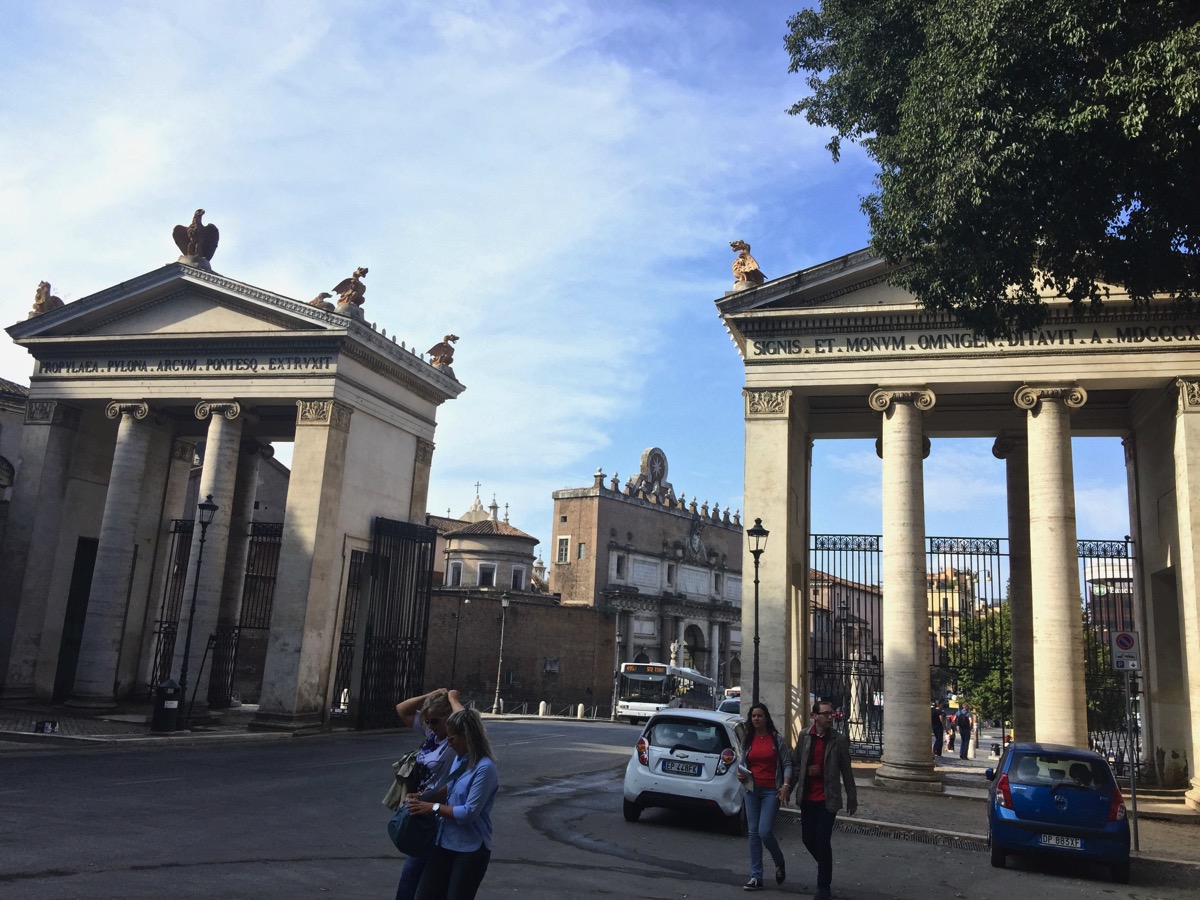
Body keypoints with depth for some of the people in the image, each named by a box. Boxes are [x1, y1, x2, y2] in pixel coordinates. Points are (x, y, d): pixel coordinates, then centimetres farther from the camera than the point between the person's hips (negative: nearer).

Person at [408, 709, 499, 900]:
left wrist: (433, 807, -14)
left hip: (470, 850, -8)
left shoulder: (485, 768, -22)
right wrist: (424, 798, 4)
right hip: (445, 843, 8)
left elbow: (469, 813, -23)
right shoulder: (460, 760, 3)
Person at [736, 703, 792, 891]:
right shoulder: (747, 741, 8)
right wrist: (740, 774, -3)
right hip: (752, 790, 4)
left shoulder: (777, 739, -2)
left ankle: (779, 863, 18)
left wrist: (785, 785, -13)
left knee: (765, 832, -12)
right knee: (753, 833, 4)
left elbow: (787, 764, -2)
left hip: (771, 791, -4)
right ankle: (756, 877, 11)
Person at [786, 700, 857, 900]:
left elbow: (846, 772, -1)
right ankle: (825, 867, 37)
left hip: (828, 800, -3)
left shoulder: (838, 740, -5)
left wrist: (852, 799, 2)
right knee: (808, 839, 9)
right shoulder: (805, 737, 0)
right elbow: (794, 763, 9)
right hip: (807, 798, 3)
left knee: (823, 841, -4)